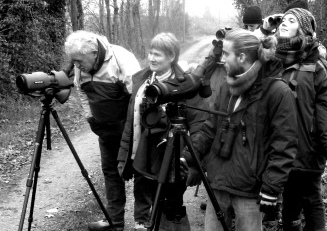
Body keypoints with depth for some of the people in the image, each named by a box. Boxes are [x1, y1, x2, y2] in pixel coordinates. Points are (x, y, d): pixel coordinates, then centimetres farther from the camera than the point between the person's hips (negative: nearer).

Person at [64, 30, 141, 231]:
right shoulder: (81, 68, -2)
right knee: (110, 171, 13)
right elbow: (82, 92, 15)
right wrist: (90, 117, 7)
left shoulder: (121, 59, -23)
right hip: (105, 130, 7)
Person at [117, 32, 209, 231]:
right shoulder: (141, 80, 7)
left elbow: (199, 122, -14)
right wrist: (124, 156, 11)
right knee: (143, 211, 16)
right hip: (142, 161, 5)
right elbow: (131, 121, 11)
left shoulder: (184, 83, -11)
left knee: (174, 211, 9)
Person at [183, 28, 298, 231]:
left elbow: (284, 147, -13)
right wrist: (188, 157, 4)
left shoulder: (278, 92, -12)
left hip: (249, 191, -6)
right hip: (218, 184, 6)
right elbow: (211, 128, 15)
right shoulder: (228, 87, 9)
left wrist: (271, 189, -15)